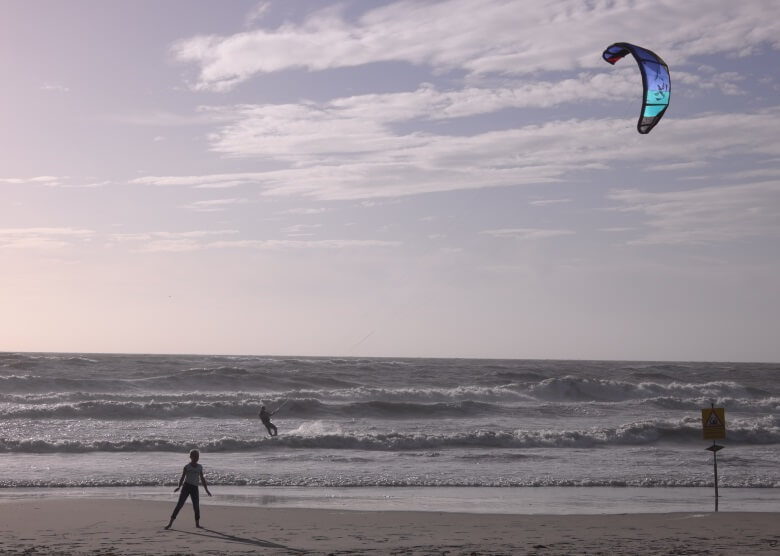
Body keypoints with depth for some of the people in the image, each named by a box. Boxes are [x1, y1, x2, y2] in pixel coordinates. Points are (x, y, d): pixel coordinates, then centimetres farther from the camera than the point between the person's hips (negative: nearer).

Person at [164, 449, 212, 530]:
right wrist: (179, 486, -16)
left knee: (196, 506, 0)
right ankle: (170, 523, -8)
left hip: (195, 488, 3)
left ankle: (197, 524, 16)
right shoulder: (187, 467, 3)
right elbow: (182, 477, 0)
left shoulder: (199, 467, 13)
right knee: (180, 504, -9)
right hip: (186, 486, -3)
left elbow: (202, 479, 18)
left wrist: (206, 490, 17)